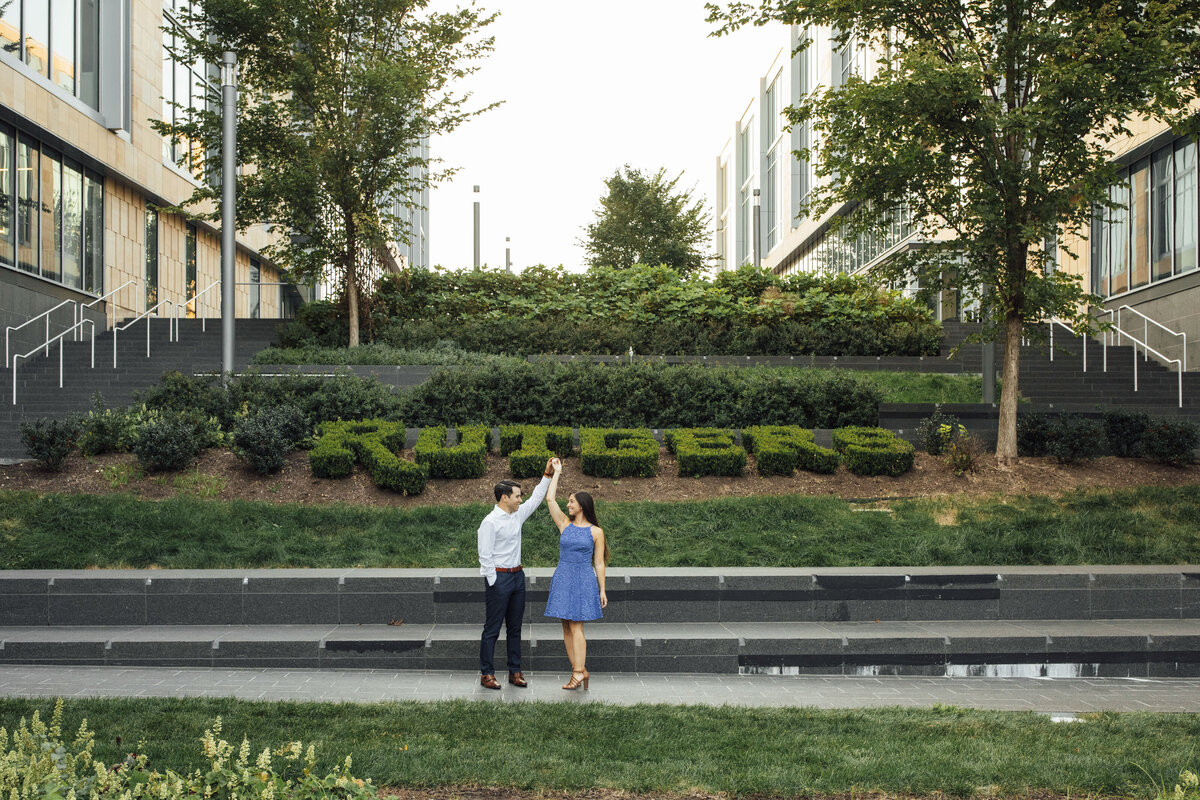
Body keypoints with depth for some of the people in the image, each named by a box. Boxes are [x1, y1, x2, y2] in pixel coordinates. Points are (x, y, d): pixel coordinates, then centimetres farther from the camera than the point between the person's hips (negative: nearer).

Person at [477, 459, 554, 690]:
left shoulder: (517, 515, 9)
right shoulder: (490, 522, -13)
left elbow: (536, 499, 20)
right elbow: (485, 556, -14)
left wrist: (547, 475, 12)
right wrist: (494, 583, -14)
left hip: (517, 575, 8)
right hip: (499, 577, -8)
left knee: (515, 627, 11)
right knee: (492, 628, -1)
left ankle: (515, 671, 17)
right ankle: (486, 674, 5)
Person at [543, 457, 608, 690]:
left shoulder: (596, 531, 0)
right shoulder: (565, 524, 8)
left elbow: (599, 563, 2)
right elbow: (550, 499, 3)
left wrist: (602, 590, 0)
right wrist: (556, 472, 9)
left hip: (584, 581, -4)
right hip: (563, 579, 4)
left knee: (576, 626, -9)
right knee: (567, 627, 3)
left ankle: (579, 672, -8)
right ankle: (578, 670, 9)